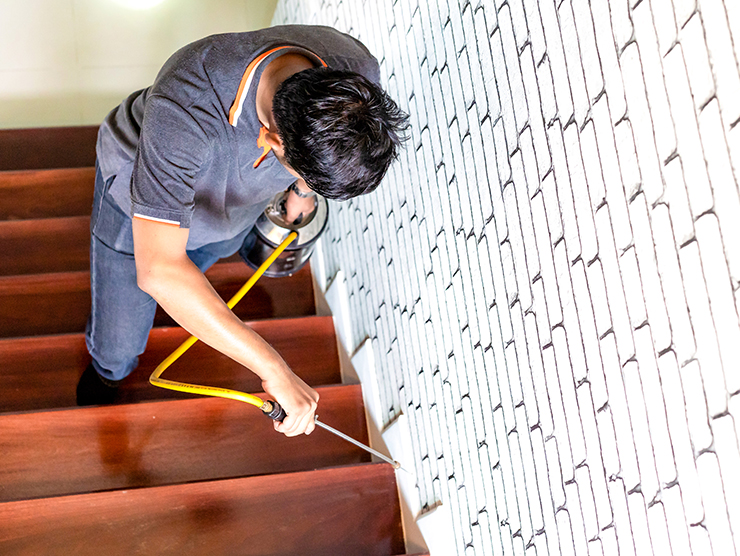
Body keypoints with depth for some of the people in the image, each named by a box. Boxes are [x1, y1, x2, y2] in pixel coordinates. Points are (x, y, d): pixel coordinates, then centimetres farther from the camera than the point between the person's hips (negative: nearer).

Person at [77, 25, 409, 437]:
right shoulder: (185, 111, -51)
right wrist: (274, 368, -53)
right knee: (118, 346, 10)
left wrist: (302, 189, 13)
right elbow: (158, 272, -53)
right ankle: (108, 368, 47)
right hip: (136, 192, -3)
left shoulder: (357, 76, -34)